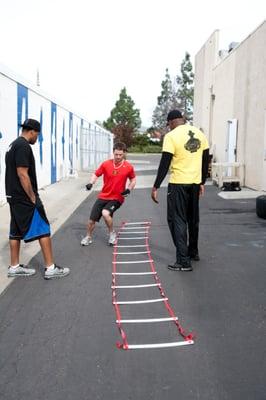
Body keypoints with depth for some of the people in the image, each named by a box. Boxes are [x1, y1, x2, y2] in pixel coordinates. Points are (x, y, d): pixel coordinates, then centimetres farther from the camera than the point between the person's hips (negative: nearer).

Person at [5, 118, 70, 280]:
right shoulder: (23, 146, -16)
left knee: (16, 232, 13)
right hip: (25, 198, -10)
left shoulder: (13, 145, 16)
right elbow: (22, 174, -22)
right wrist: (33, 198, -17)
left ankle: (14, 267, 21)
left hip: (14, 197, 10)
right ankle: (51, 268, 0)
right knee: (43, 230, -4)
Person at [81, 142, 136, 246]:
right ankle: (88, 237, 33)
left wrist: (129, 189, -9)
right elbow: (96, 174, 5)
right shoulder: (106, 164, -7)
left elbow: (133, 179, 8)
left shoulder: (129, 167, -9)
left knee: (105, 213, -30)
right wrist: (90, 183, -14)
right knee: (91, 220, 2)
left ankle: (112, 234, -2)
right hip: (103, 196, 3)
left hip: (117, 198, -3)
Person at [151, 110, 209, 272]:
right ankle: (193, 252, 35)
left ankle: (184, 261, -2)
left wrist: (156, 187, -7)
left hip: (178, 184, -6)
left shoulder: (171, 136, -10)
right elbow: (205, 161, 12)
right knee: (193, 218, 20)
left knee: (178, 220, 1)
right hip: (195, 183, 6)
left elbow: (164, 164, -13)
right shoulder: (200, 134, 7)